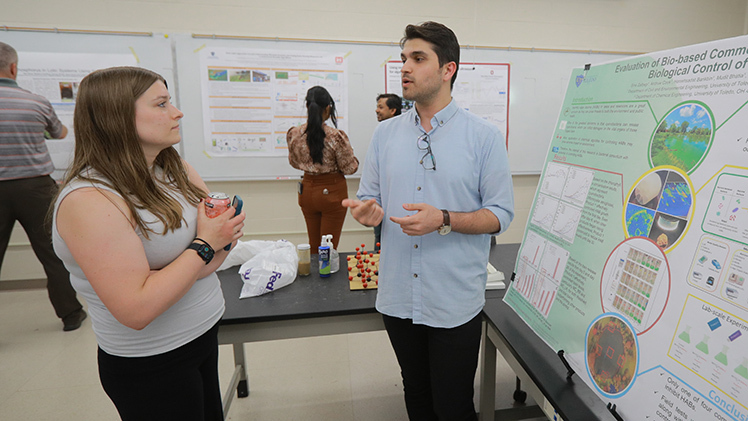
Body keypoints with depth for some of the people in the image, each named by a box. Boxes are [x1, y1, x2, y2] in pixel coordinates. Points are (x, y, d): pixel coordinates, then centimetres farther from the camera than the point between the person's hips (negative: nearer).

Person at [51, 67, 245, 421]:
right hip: (152, 365, -7)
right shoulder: (89, 200, -24)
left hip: (204, 334, 7)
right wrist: (204, 245, -24)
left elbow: (226, 226, 1)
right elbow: (136, 311, -30)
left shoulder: (173, 167, -1)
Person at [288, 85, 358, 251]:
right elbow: (349, 168, -11)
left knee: (313, 246, 20)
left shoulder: (294, 134, -6)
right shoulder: (336, 137, -20)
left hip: (307, 191, 5)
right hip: (332, 191, -4)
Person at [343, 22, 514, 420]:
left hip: (455, 302, -3)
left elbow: (500, 214, -6)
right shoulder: (385, 133, 5)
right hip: (398, 298, 4)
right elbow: (368, 198, 9)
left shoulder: (484, 136, -6)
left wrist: (444, 221, -22)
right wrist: (365, 211, -14)